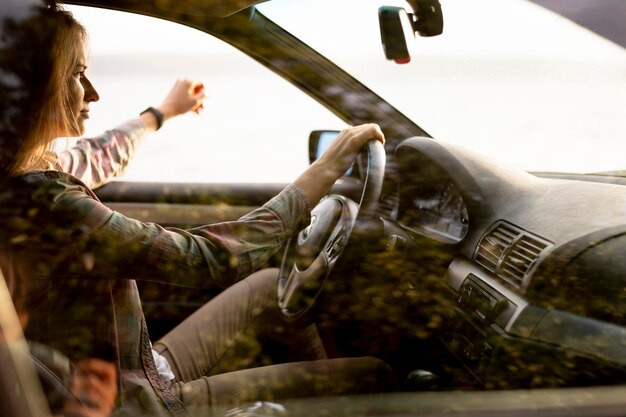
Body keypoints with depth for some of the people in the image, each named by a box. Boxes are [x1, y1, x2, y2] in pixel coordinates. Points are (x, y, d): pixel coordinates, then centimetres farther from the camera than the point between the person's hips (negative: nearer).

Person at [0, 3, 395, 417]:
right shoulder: (39, 204, -30)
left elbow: (92, 160, 23)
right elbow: (212, 257, -29)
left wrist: (161, 113, 41)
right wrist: (331, 164, -21)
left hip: (140, 371, 10)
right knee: (372, 378, -4)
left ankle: (327, 384, 33)